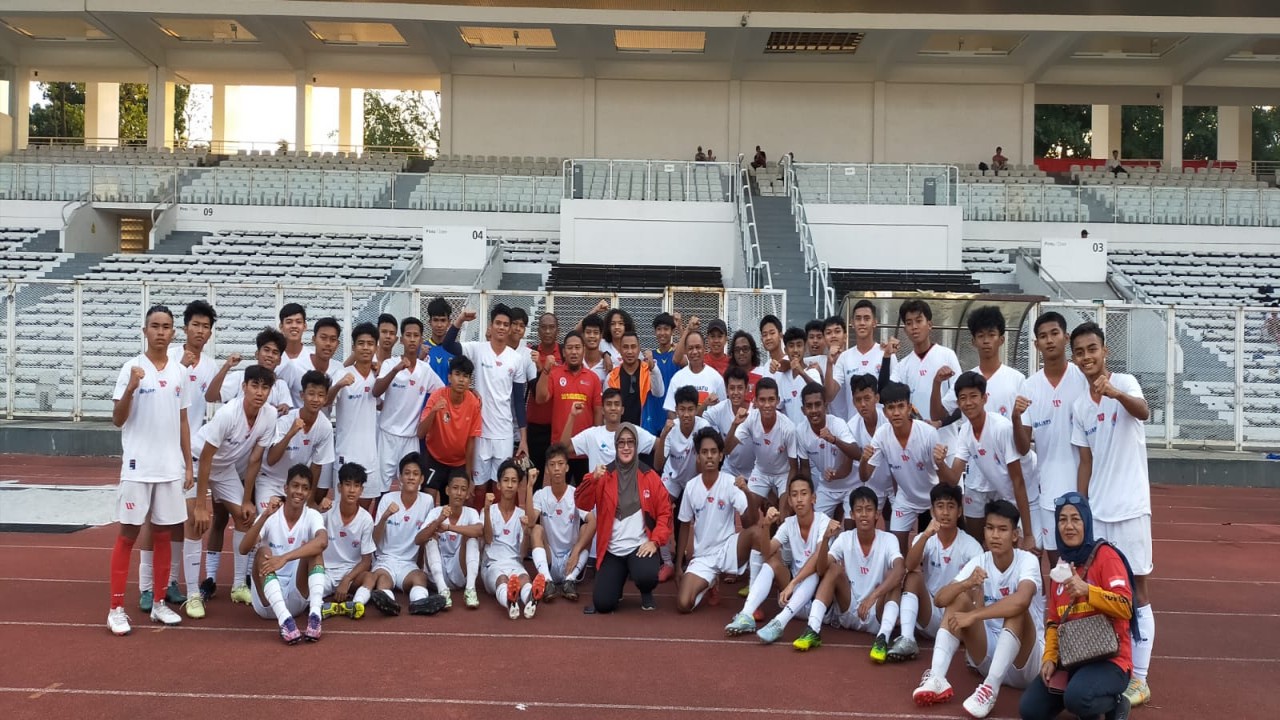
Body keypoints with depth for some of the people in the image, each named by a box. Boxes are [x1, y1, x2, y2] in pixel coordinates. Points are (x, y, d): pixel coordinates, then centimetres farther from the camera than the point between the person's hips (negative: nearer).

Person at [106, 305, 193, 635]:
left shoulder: (180, 372, 7)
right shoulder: (131, 369, -6)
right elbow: (118, 420, -8)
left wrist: (188, 464, 11)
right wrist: (130, 389, -24)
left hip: (171, 468, 4)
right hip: (137, 467, -4)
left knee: (164, 534, 10)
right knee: (128, 534, 1)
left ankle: (159, 603, 20)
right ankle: (116, 609, 6)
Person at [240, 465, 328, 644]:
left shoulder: (312, 516, -3)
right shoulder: (271, 516, -3)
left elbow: (322, 542, -28)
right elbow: (243, 549, -20)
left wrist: (284, 558, -40)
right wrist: (265, 515, -32)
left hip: (297, 599, 1)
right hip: (267, 601, 0)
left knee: (313, 549, -20)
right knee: (263, 551, -27)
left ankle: (315, 614, -36)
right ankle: (284, 619, -45)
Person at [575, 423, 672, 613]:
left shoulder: (650, 477, 0)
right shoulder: (604, 476, 0)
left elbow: (665, 512, 1)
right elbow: (582, 504, -11)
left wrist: (655, 541, -12)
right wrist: (592, 480, -27)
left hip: (641, 546, -1)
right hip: (612, 550, 1)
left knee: (647, 577, -32)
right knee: (603, 604, -10)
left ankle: (646, 593, 7)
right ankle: (618, 581, 27)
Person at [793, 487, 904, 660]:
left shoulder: (889, 540, -9)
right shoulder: (844, 538, -3)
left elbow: (899, 571, -29)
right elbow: (821, 570, -17)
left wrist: (872, 597, -43)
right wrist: (825, 540, -35)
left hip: (877, 617, -2)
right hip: (847, 614, 2)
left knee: (895, 577, -25)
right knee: (834, 568, -19)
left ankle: (883, 637, -39)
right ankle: (813, 630, -28)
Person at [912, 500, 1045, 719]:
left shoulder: (1027, 561, -15)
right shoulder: (978, 562, -2)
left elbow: (1021, 601, -37)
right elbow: (940, 599, -14)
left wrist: (973, 616, -36)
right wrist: (966, 583, -34)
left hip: (1024, 663, -4)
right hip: (988, 656, 5)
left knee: (1016, 608, -30)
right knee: (961, 597, -14)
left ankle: (991, 687, -37)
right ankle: (937, 678, -28)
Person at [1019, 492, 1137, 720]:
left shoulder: (1105, 555, -9)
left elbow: (1126, 608, -18)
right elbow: (1054, 621, 13)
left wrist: (1087, 591, -31)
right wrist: (1050, 658, -1)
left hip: (1109, 658, -7)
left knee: (1076, 698, -34)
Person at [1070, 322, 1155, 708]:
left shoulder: (1125, 382, -8)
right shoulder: (1079, 407, 8)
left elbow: (1143, 411, -31)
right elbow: (1086, 463, 11)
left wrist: (1115, 393, -52)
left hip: (1130, 508, -5)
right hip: (1096, 510, 6)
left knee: (1137, 592, 2)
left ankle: (1139, 679, 9)